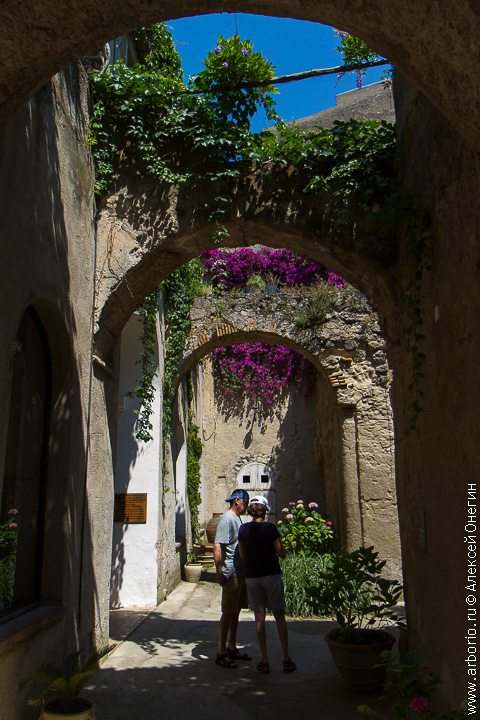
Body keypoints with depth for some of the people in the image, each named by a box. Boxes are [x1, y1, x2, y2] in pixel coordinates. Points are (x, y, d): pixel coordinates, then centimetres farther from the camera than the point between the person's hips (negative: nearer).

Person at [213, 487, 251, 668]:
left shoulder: (237, 519, 15)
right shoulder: (227, 519, -15)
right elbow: (217, 547, -21)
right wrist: (219, 572, -24)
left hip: (240, 573, 9)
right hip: (230, 574, -9)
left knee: (236, 611, 15)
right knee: (228, 612, -3)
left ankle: (232, 648, 26)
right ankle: (221, 654, 5)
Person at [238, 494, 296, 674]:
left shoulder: (244, 529, 0)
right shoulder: (270, 528, -10)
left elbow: (242, 555, 6)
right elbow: (281, 553, -8)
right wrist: (284, 549, 13)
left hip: (251, 577, 2)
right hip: (271, 575, -2)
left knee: (259, 618, 9)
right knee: (280, 616, 8)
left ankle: (264, 661, 11)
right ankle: (286, 659, 11)